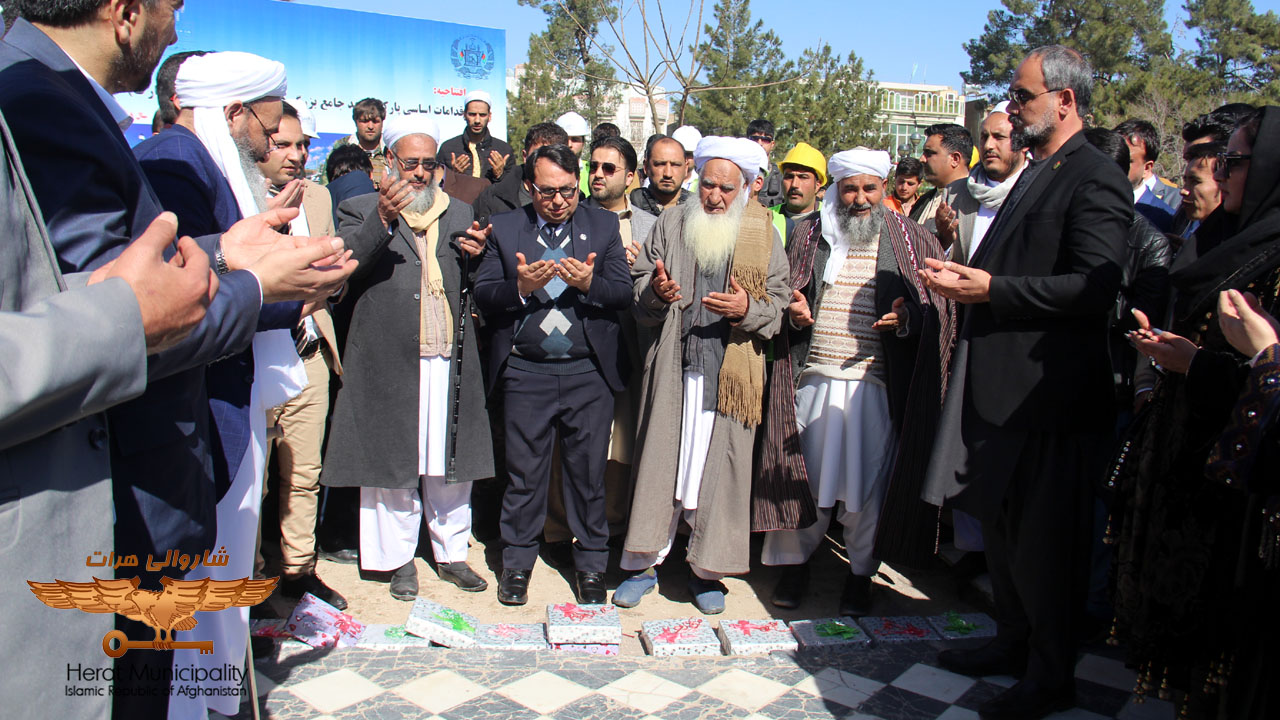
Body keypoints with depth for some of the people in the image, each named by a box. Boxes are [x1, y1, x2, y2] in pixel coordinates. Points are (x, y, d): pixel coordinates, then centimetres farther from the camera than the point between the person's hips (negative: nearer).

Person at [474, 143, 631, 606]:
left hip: (589, 373, 0)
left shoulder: (604, 226, 9)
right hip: (525, 373, 0)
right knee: (524, 472, 7)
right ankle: (517, 563, 24)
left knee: (589, 472, 6)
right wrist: (520, 288, -18)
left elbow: (623, 293, 1)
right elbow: (483, 296, 1)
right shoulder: (503, 229, 8)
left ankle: (591, 564, 22)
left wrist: (588, 284, -18)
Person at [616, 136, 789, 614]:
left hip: (732, 373, 0)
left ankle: (707, 570, 19)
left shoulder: (763, 235, 6)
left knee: (719, 467, 3)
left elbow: (778, 301, 4)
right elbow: (638, 283, 10)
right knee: (660, 461, 4)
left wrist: (748, 309, -17)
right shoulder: (670, 225, 8)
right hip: (672, 369, 1)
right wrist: (655, 292, -13)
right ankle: (646, 562, 18)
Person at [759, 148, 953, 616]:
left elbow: (936, 312, 5)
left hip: (876, 384, -1)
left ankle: (860, 573, 25)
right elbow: (784, 297, 18)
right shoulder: (808, 236, 11)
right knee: (805, 476, 8)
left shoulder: (912, 242, 6)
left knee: (867, 481, 6)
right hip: (813, 379, 2)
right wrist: (793, 313, -4)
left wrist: (908, 320, -16)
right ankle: (797, 562, 27)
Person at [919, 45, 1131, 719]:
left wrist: (993, 289, -22)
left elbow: (1094, 286, -22)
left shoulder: (1096, 179, -13)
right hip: (1001, 385, 10)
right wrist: (966, 275, 4)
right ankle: (1013, 641, 37)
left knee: (1043, 542, 3)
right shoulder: (1037, 173, 16)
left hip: (1049, 393, -9)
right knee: (1001, 524, 19)